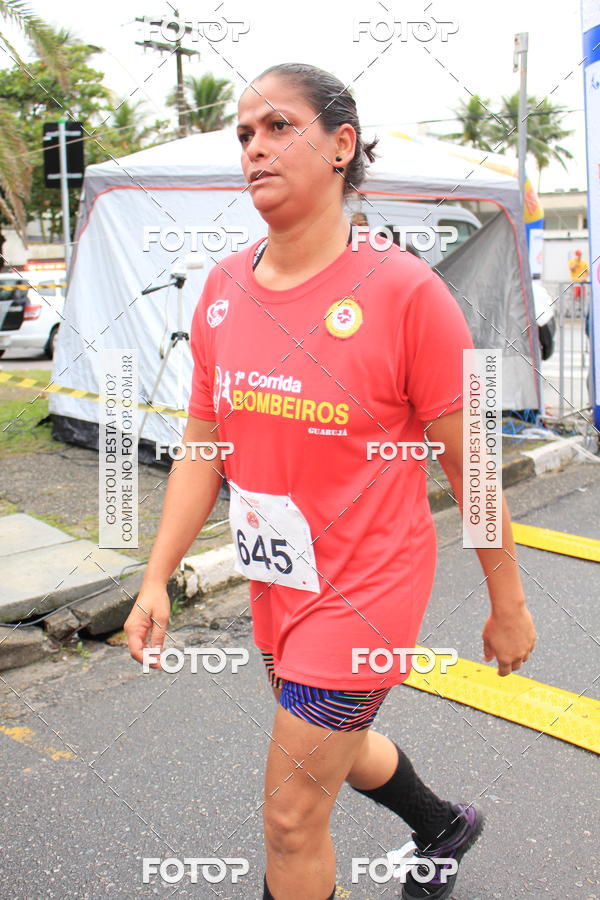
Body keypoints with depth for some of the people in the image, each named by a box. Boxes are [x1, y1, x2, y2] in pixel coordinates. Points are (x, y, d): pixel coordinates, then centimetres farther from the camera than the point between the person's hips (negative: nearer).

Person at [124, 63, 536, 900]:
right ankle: (445, 827, 61)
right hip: (276, 587, 7)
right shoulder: (223, 287, -1)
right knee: (340, 745, 30)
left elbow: (472, 465, -12)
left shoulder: (404, 291, -18)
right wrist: (156, 578, 2)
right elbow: (203, 444, 5)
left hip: (365, 594, -7)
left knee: (291, 820, 5)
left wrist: (509, 605, -4)